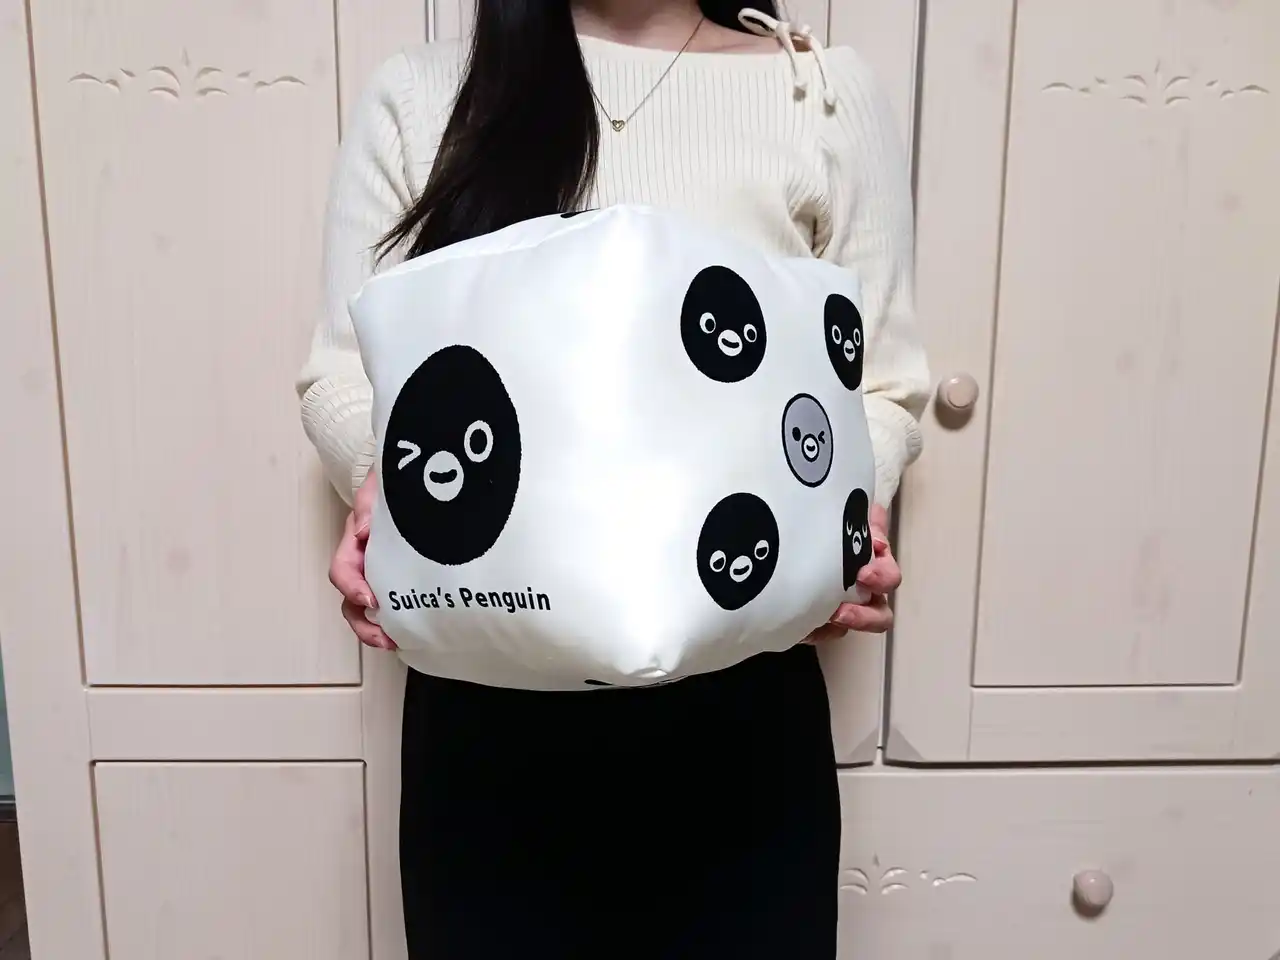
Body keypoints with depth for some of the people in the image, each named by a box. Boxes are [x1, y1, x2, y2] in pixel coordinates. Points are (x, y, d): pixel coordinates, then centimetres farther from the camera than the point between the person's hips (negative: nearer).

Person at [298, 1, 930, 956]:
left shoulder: (829, 93, 4)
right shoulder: (418, 96, 5)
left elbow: (880, 387, 5)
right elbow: (345, 371, 7)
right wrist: (383, 482, -14)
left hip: (739, 696, 0)